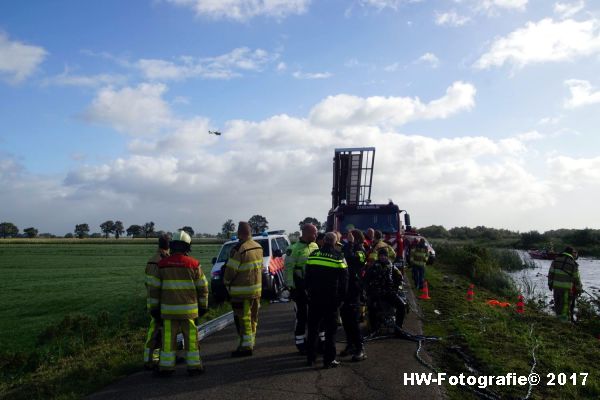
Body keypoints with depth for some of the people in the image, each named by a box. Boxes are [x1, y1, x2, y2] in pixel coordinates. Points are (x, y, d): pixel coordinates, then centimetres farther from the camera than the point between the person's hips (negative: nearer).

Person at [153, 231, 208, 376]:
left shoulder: (162, 264, -1)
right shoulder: (193, 264, -5)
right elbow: (202, 287, 0)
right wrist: (203, 305, 12)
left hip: (168, 307, 1)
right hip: (188, 308, -1)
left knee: (169, 337, 7)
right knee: (191, 337, 7)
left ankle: (166, 366, 12)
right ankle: (194, 365, 13)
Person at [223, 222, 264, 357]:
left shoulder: (239, 249, -19)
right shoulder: (258, 247, 7)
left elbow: (230, 271, -14)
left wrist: (227, 283, 4)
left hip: (242, 291, -8)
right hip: (257, 289, 8)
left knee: (243, 319, -1)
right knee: (252, 318, 17)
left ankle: (245, 346, 1)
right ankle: (250, 343, 27)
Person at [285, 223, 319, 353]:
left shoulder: (315, 246, 8)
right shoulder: (294, 249, -11)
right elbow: (288, 268, -13)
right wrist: (291, 286, -17)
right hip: (300, 287, -5)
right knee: (301, 316, 3)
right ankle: (300, 343, 15)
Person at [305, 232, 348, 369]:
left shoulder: (313, 255, 2)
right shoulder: (338, 257, -6)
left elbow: (307, 277, 8)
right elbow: (344, 280, -3)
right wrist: (341, 297, 5)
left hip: (314, 298, 3)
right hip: (331, 299, -3)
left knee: (312, 328, 14)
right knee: (330, 329, 4)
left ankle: (310, 357, 20)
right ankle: (329, 360, 6)